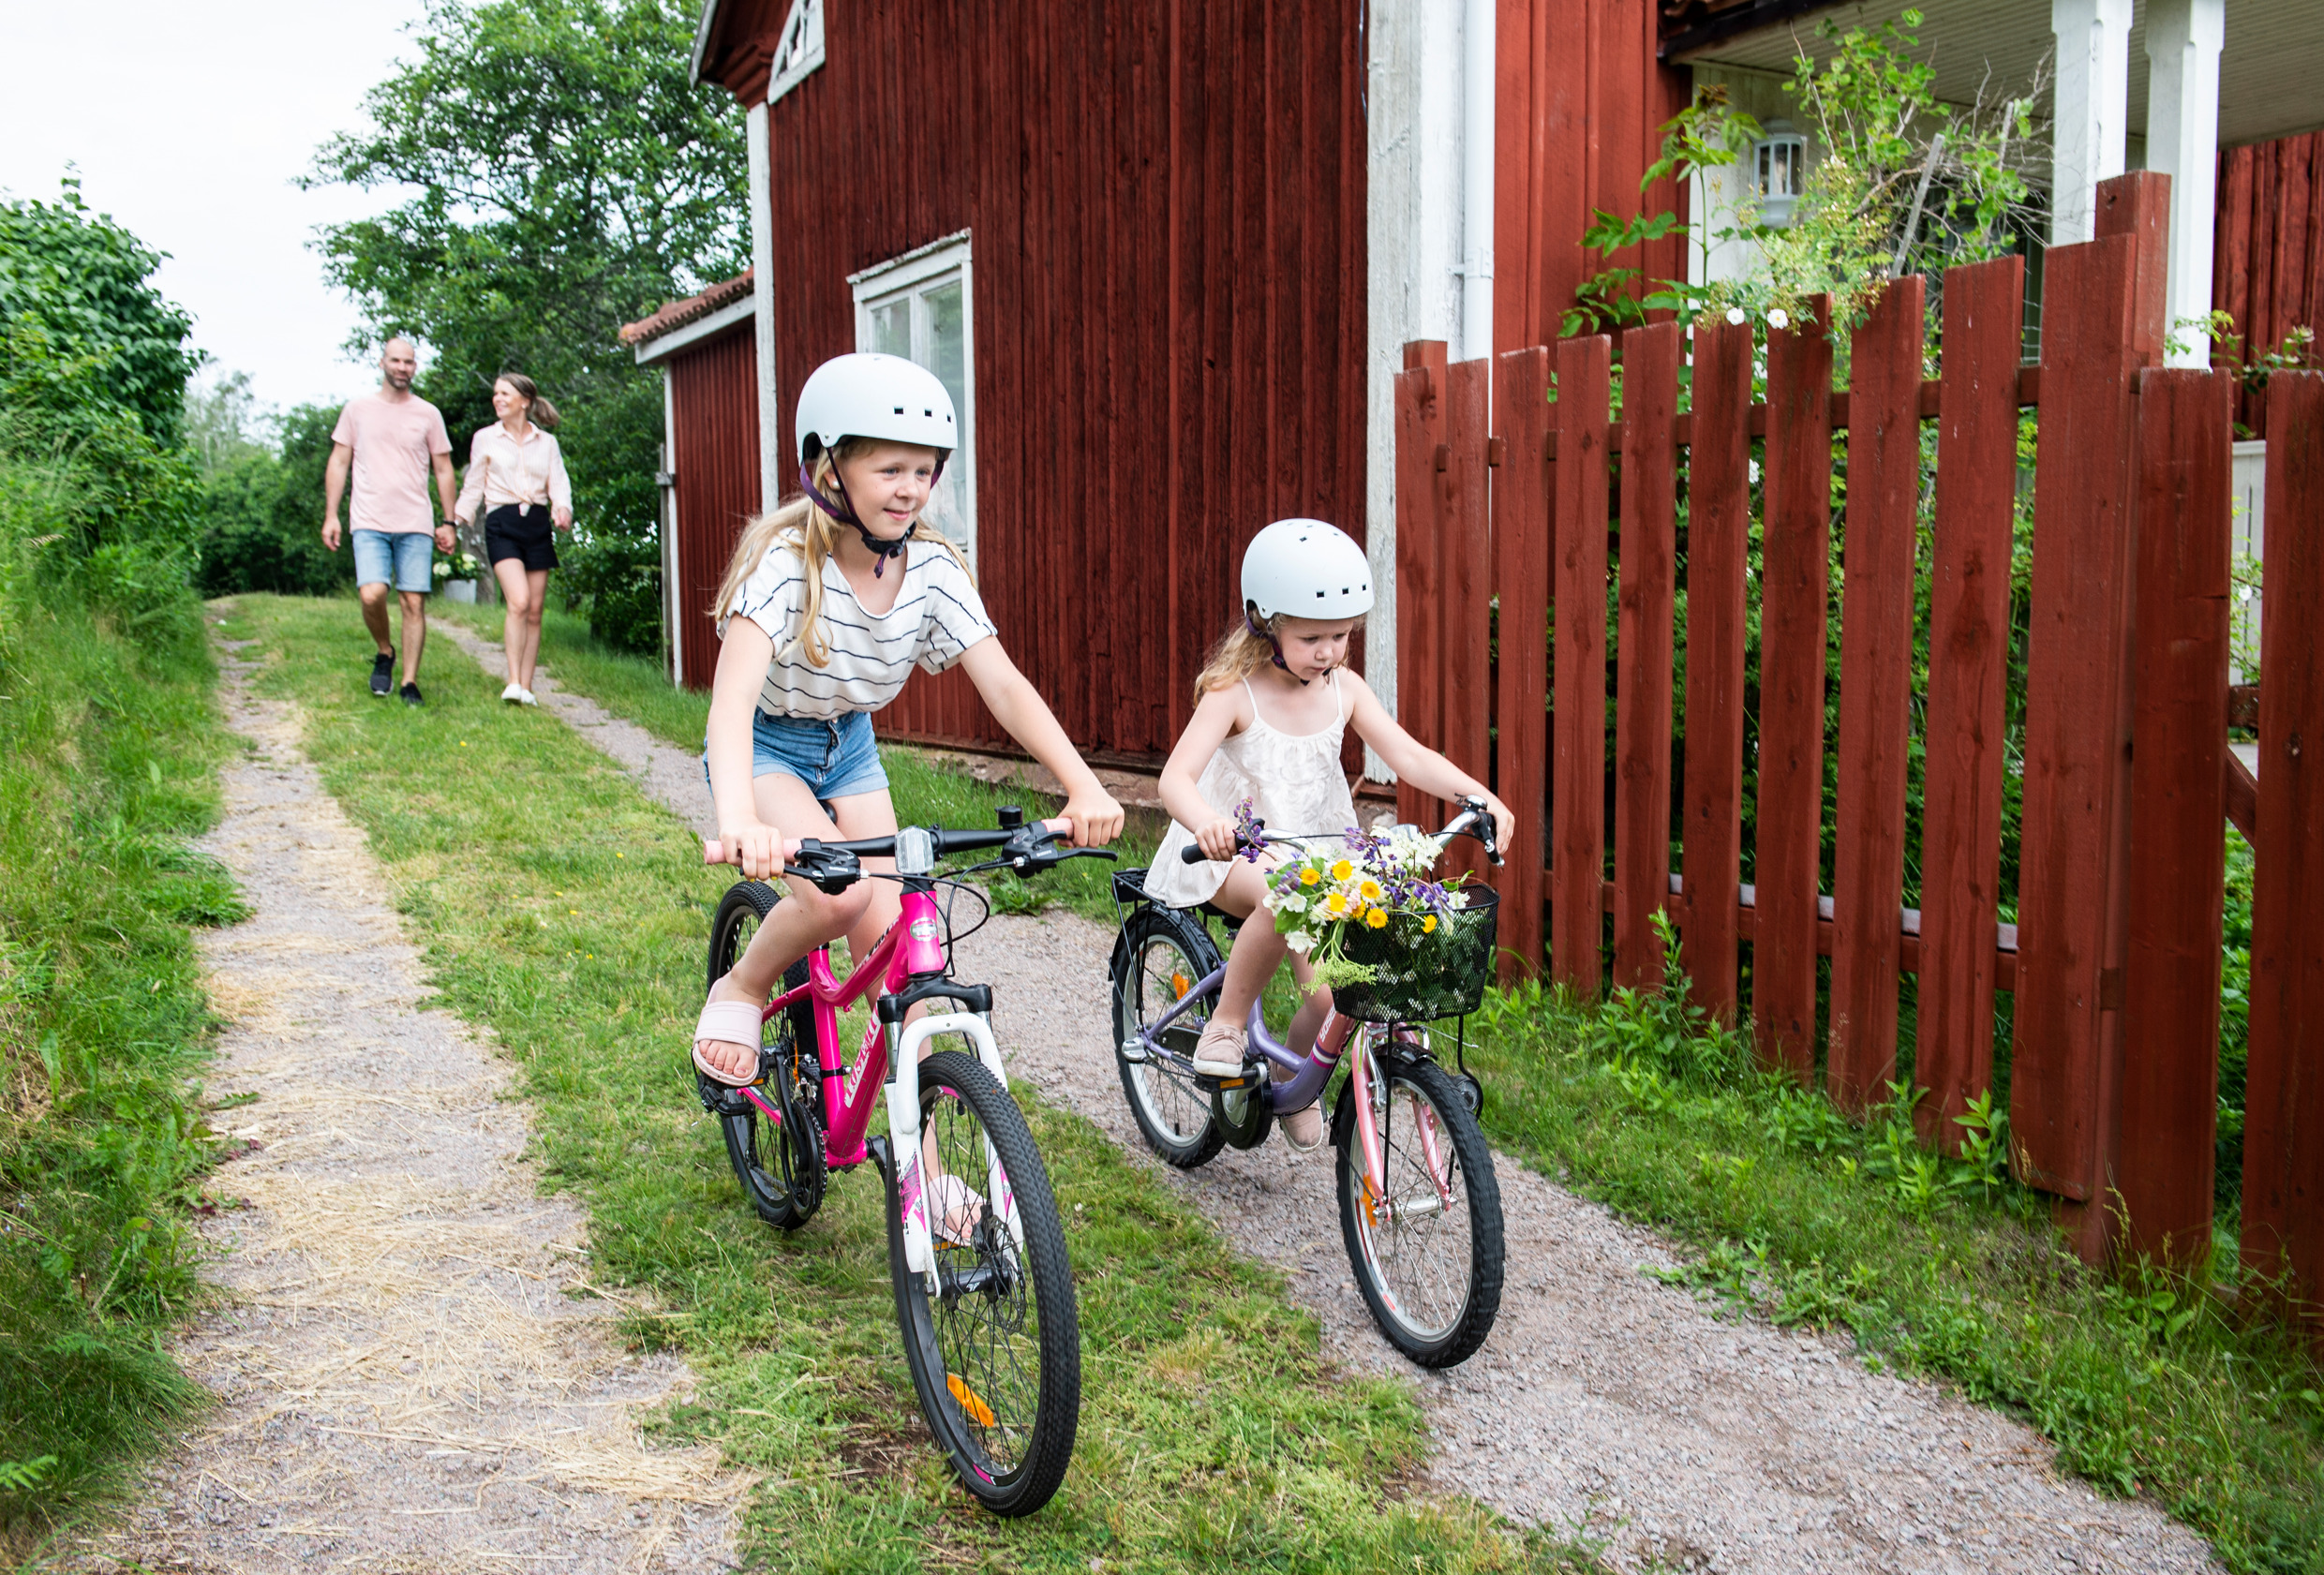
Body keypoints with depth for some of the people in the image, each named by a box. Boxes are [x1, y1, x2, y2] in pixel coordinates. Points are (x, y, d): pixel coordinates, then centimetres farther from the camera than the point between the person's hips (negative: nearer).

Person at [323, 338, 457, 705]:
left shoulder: (428, 414, 9)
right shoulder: (358, 409, 9)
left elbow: (443, 470, 13)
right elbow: (338, 463, 11)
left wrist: (447, 522, 8)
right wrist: (331, 515, 4)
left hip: (416, 525, 1)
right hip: (370, 523, -1)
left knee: (414, 603, -3)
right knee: (372, 595, -16)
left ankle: (410, 682, 4)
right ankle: (384, 653, 11)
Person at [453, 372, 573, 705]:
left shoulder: (546, 442, 13)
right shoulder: (485, 439, 10)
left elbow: (558, 483, 7)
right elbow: (473, 487, 13)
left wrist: (563, 509, -14)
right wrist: (453, 521, 3)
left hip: (537, 524, 3)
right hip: (502, 523, -2)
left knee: (534, 611, 2)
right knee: (518, 602, -21)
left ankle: (526, 687, 8)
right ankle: (513, 683, -21)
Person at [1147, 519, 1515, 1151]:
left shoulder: (1344, 689, 1)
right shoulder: (1234, 694, -14)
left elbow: (1408, 755, -7)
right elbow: (1176, 775, -26)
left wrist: (1479, 795, -25)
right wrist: (1206, 821, -50)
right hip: (1234, 853, -5)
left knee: (1330, 994, -11)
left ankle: (1292, 1082, 22)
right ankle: (1226, 1022, -18)